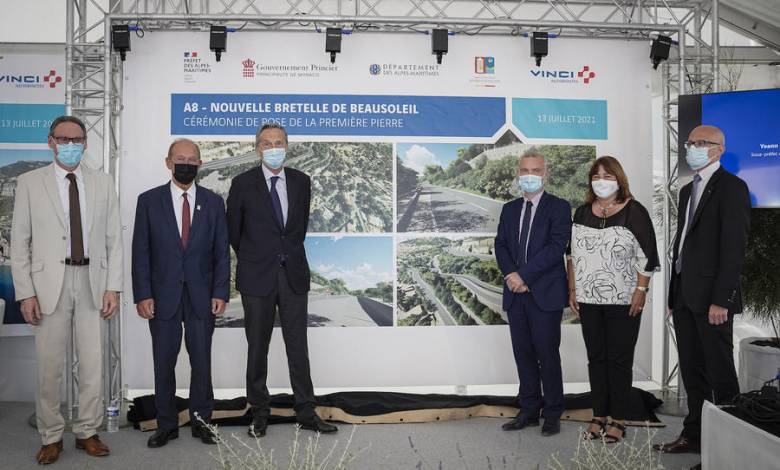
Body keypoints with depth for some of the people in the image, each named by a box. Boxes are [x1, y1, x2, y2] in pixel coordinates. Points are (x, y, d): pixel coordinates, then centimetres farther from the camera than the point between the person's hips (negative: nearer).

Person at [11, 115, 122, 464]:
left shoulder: (103, 183, 7)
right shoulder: (30, 183, 3)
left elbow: (114, 239, 5)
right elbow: (20, 242, 1)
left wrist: (113, 287, -1)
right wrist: (25, 292, -5)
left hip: (92, 282, 1)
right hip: (49, 283, -1)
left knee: (93, 365, 7)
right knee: (49, 366, 6)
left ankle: (87, 432, 22)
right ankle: (51, 436, 22)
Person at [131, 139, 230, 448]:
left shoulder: (213, 202, 5)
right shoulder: (149, 201, 2)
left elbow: (222, 252, 4)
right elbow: (141, 252, 1)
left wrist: (220, 293, -4)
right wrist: (142, 295, -6)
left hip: (202, 297, 1)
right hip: (163, 296, 0)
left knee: (202, 362, 7)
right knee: (164, 363, 7)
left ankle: (201, 421, 21)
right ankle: (166, 425, 21)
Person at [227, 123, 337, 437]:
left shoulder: (301, 181, 5)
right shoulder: (243, 184, -3)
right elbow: (234, 230, 7)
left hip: (293, 275, 2)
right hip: (257, 277, -2)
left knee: (298, 347, 7)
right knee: (257, 349, 7)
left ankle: (306, 413, 17)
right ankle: (259, 414, 21)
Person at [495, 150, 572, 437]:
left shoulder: (558, 208, -2)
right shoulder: (509, 209, 15)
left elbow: (556, 246, -13)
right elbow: (501, 246, 9)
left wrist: (524, 275, -17)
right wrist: (511, 275, -9)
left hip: (545, 294, -5)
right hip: (516, 294, 5)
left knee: (547, 354, 0)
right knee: (523, 354, 10)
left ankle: (552, 414, 13)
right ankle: (529, 410, 20)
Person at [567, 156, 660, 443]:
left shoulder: (634, 212, -5)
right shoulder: (582, 212, 8)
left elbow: (647, 257, -6)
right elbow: (572, 254, 12)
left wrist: (640, 292, -12)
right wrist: (572, 291, 8)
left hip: (623, 301, -4)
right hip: (589, 300, 4)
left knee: (619, 359, 3)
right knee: (596, 357, 10)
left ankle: (618, 419, 14)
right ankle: (599, 415, 20)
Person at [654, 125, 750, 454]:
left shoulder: (731, 187, -7)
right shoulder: (687, 190, 18)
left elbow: (734, 247, -14)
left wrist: (721, 300, -19)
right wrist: (673, 294, 15)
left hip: (711, 297, -8)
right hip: (685, 296, 8)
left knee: (720, 373, 1)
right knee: (692, 371, 13)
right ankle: (694, 435, 23)